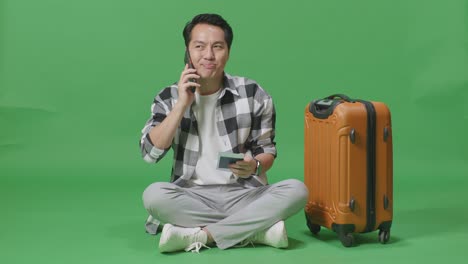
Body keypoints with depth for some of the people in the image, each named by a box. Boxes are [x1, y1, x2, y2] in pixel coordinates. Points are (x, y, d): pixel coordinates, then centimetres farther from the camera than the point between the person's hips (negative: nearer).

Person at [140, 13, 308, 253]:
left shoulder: (254, 95, 0)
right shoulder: (169, 98, 2)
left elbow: (267, 151, 6)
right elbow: (150, 152, -9)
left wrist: (254, 166, -18)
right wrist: (182, 104, -14)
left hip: (244, 195, 1)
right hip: (192, 198, 0)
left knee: (296, 190, -25)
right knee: (154, 194, -30)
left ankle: (197, 236, -25)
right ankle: (257, 229, -25)